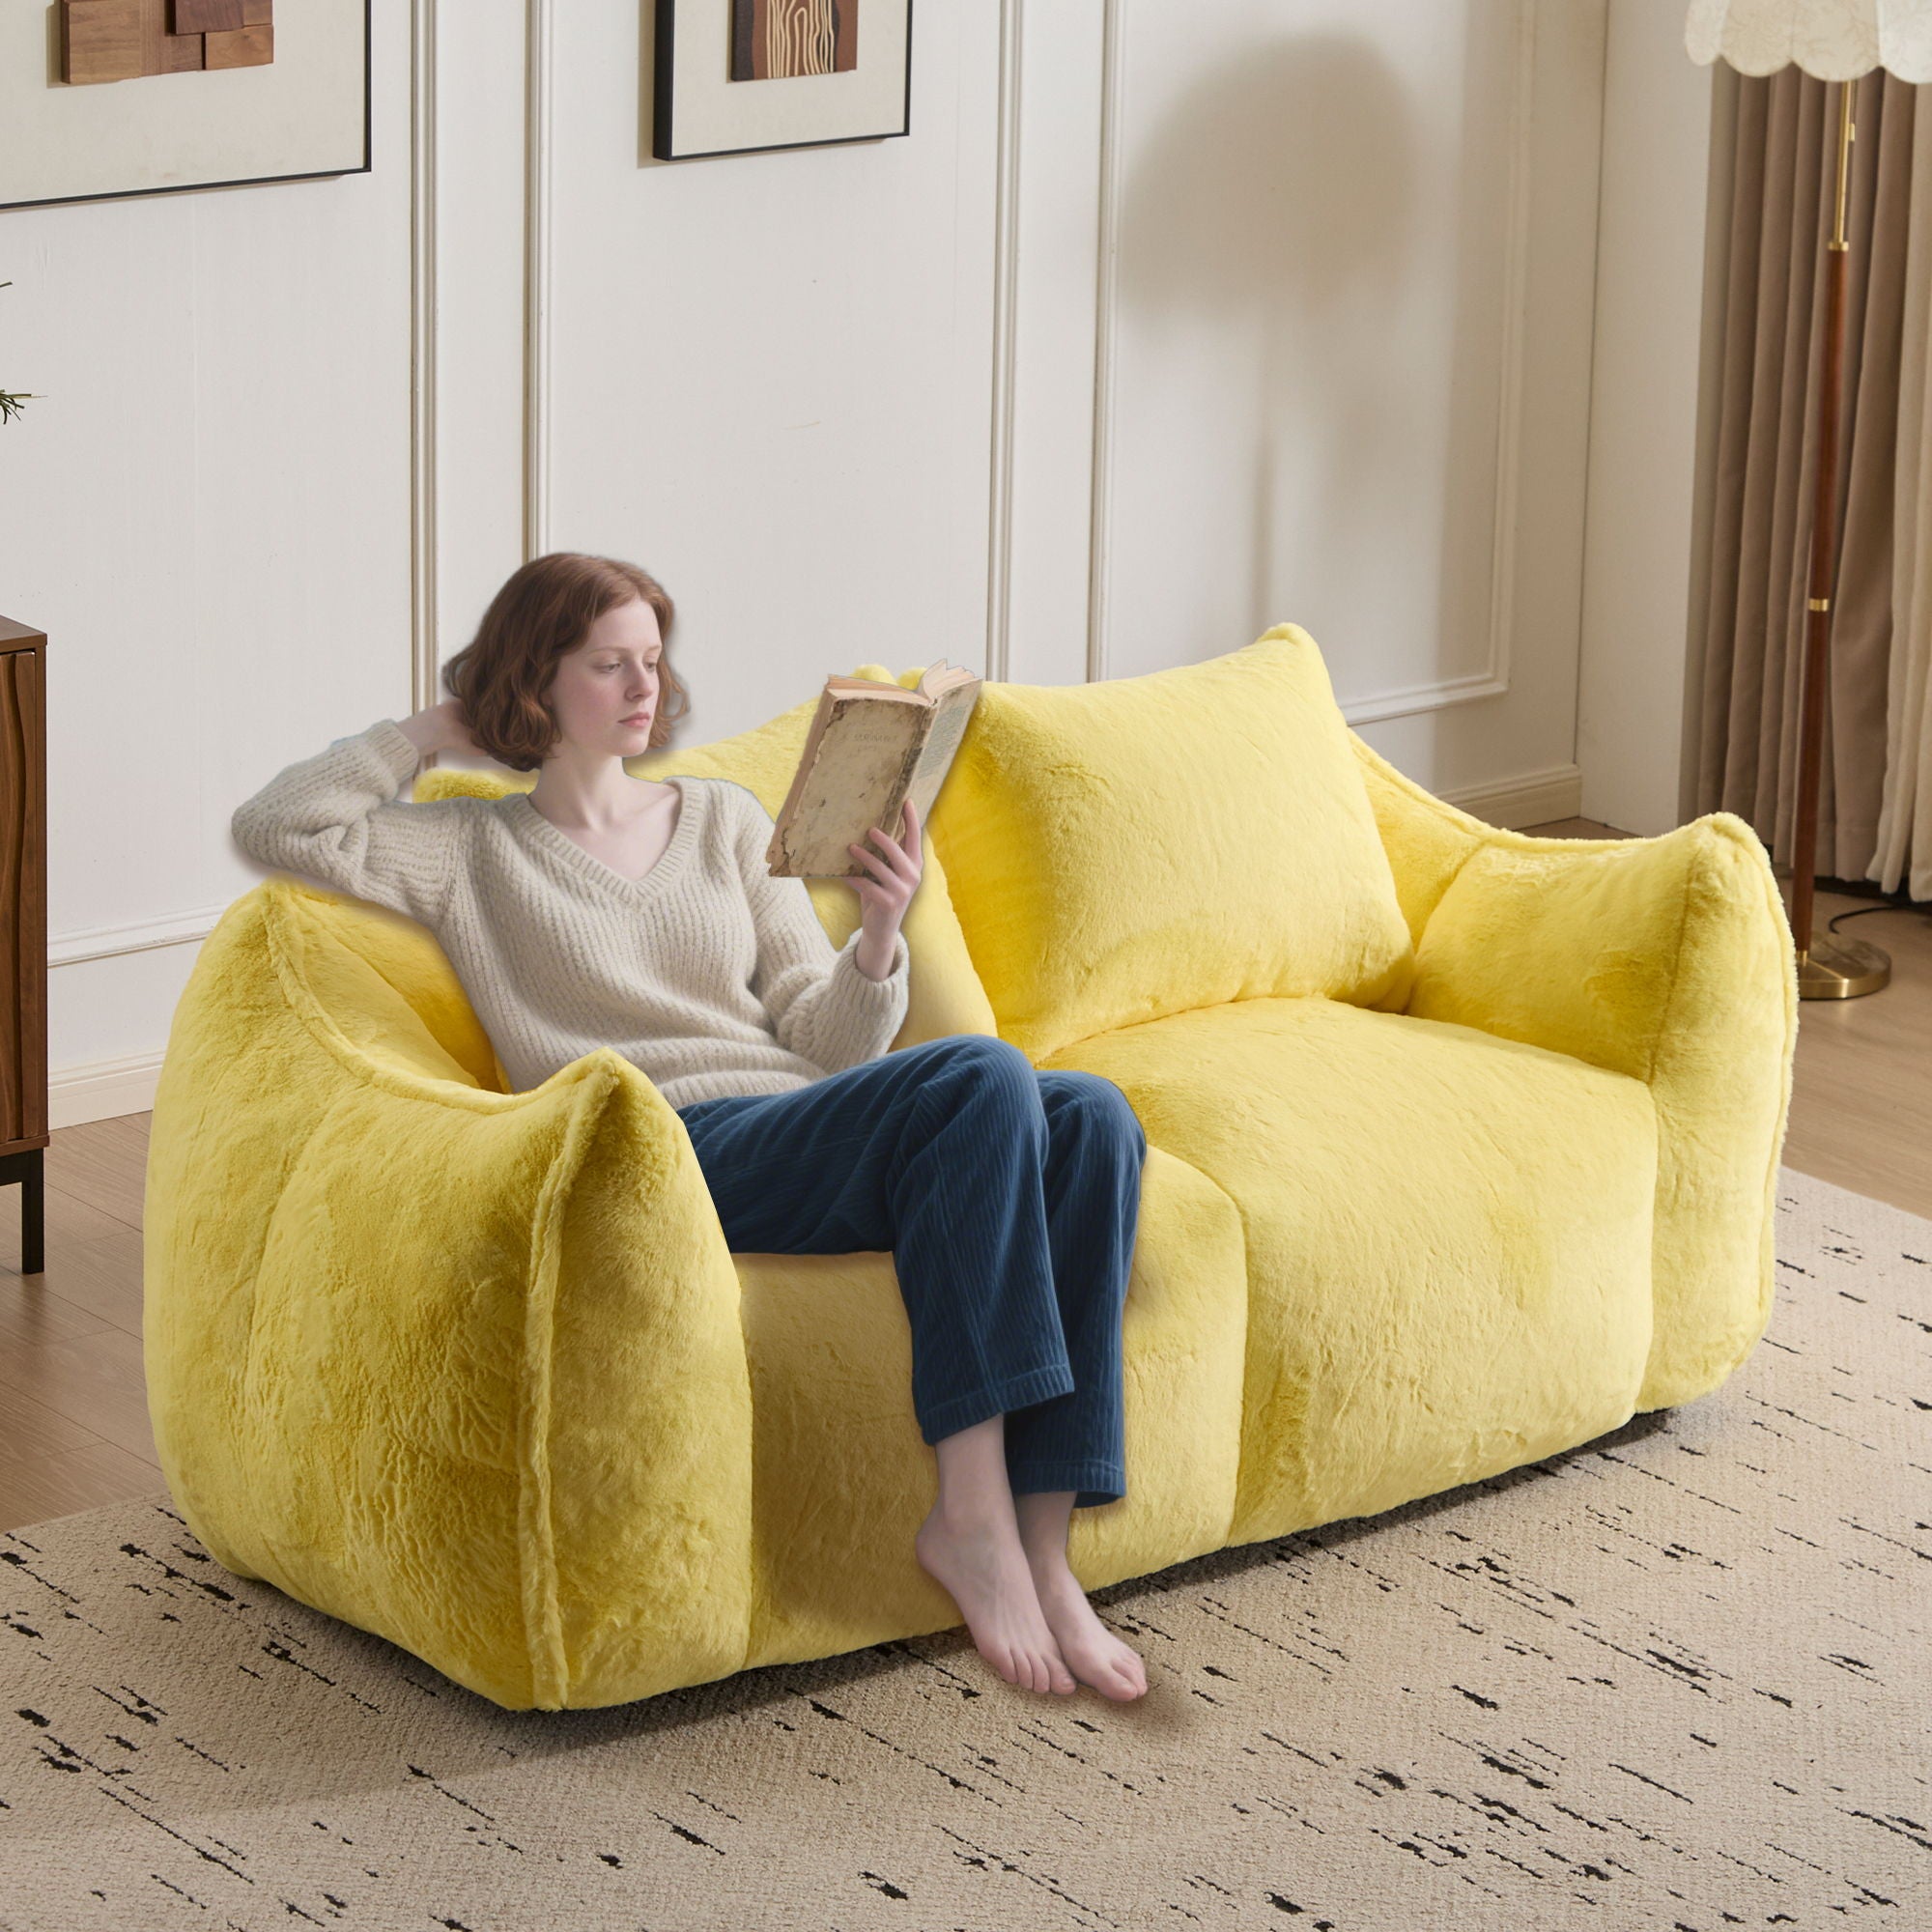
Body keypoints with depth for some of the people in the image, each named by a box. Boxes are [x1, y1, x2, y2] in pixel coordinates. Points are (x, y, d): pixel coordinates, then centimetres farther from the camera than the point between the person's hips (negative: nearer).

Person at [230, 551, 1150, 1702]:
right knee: (979, 1077, -32)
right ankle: (972, 1514, -36)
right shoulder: (474, 851, 15)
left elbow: (822, 1037, 17)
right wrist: (432, 734, 13)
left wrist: (880, 936, -4)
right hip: (681, 1157, -5)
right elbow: (277, 828, 0)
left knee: (1091, 1117, -27)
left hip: (809, 1138, 5)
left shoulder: (726, 820, 24)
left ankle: (1042, 1545, -31)